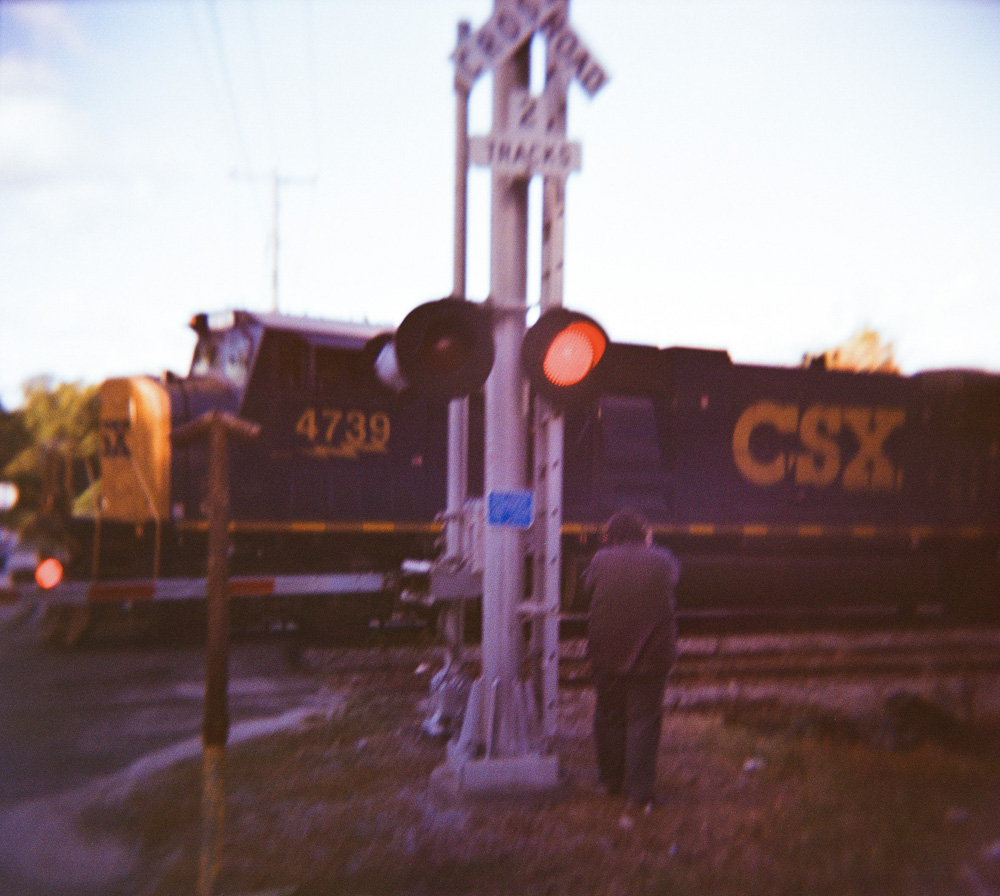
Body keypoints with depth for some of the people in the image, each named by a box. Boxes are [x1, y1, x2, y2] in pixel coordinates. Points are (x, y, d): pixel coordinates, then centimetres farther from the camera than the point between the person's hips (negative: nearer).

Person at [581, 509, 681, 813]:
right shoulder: (661, 560, -5)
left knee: (609, 716, 16)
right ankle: (640, 791, 1)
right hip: (651, 654, 0)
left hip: (607, 654, 1)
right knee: (644, 719, 4)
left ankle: (611, 780, 28)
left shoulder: (602, 560, -7)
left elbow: (587, 585, 10)